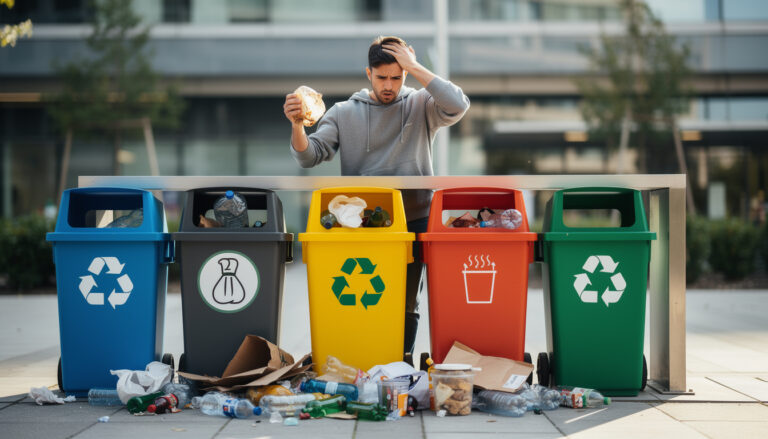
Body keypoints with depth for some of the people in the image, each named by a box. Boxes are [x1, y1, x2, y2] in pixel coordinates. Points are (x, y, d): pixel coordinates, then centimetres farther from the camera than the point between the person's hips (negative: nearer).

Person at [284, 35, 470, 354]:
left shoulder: (421, 106, 5)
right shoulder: (344, 113, 8)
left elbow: (458, 106, -15)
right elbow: (310, 157, 2)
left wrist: (415, 67, -11)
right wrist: (297, 125, -19)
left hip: (412, 222, 0)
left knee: (405, 306, 6)